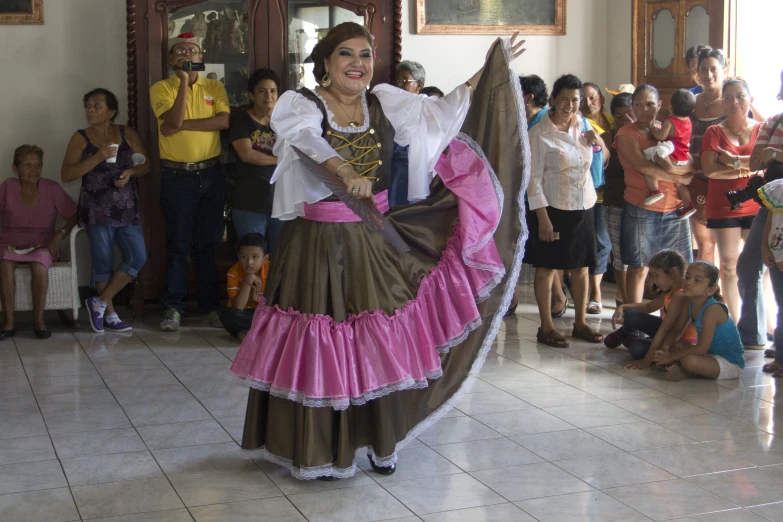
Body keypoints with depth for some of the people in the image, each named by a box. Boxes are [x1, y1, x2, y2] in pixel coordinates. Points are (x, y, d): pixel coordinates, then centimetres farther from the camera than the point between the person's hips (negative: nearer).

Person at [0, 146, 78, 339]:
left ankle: (39, 320, -19)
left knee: (39, 267, -33)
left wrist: (60, 235, -13)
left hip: (41, 246, 0)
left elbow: (75, 215, 1)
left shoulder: (52, 189, -3)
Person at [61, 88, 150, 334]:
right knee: (103, 262, -1)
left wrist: (130, 172, -12)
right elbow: (66, 175, -7)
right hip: (97, 209, -2)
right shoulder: (80, 138, 1)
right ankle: (110, 314, 13)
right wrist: (97, 158, -18)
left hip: (127, 208, 3)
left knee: (137, 256, -7)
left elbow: (145, 164, 10)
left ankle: (100, 302, 7)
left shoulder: (127, 134, 7)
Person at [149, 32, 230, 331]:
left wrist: (183, 124, -14)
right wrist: (184, 81, -15)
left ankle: (211, 305, 16)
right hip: (177, 175, -2)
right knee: (178, 243, 1)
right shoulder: (161, 89, 1)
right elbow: (174, 121, -16)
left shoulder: (214, 88, 8)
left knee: (210, 242, 8)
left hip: (211, 174, 2)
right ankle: (173, 307, 7)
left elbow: (225, 121, -9)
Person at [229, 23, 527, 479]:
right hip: (317, 246, -4)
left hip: (376, 243, 4)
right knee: (319, 350, 1)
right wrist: (346, 174, -49)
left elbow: (445, 112, 4)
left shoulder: (385, 102, 4)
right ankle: (317, 450, 18)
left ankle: (379, 441, 26)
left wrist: (491, 68, 2)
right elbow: (310, 140, -31)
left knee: (379, 346, 9)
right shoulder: (298, 104, -10)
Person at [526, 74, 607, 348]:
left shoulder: (582, 126, 8)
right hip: (554, 209, -5)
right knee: (546, 268, 2)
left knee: (581, 268, 11)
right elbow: (534, 178, -12)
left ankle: (580, 323, 22)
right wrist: (543, 217, -17)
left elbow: (599, 163, 23)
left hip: (583, 207, 6)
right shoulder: (540, 133, -10)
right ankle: (546, 327, 11)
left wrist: (598, 143, 1)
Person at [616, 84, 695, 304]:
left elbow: (692, 165, 9)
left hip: (674, 208, 5)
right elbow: (644, 166, -17)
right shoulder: (626, 135, -2)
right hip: (641, 209, -4)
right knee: (638, 268, 0)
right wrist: (679, 178, -11)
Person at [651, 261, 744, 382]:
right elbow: (676, 331, 8)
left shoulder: (712, 308, -24)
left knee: (689, 361, -31)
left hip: (731, 363, -8)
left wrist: (670, 357, -22)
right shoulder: (689, 304, -1)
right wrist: (664, 348, -12)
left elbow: (702, 347, -25)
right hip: (711, 354, 8)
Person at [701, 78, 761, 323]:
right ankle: (734, 323, 7)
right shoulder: (714, 132, 3)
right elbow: (709, 169, -11)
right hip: (723, 208, 0)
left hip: (757, 208, 0)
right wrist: (747, 168, -12)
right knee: (729, 265, 1)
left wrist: (732, 160, -17)